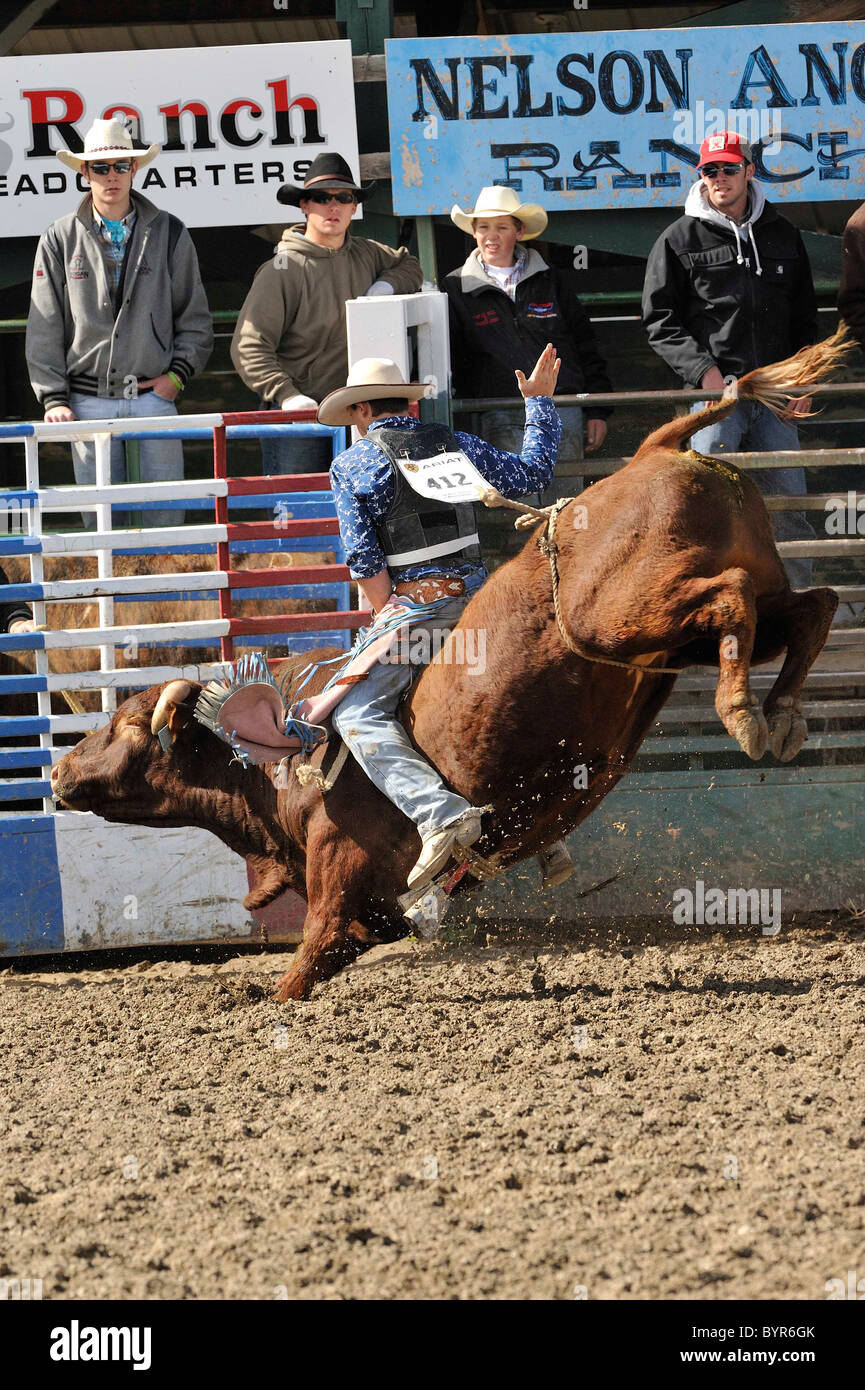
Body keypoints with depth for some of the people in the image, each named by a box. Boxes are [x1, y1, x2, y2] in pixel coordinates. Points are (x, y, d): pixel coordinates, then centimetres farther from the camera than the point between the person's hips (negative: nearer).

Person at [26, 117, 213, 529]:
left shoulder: (169, 233, 7)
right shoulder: (60, 240, 5)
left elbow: (195, 317, 12)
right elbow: (44, 329, 6)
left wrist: (177, 374, 0)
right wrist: (53, 398, -1)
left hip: (155, 394, 0)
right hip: (89, 399, 0)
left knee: (167, 516, -3)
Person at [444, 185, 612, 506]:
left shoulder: (552, 281, 13)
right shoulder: (457, 290, 9)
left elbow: (585, 346, 15)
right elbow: (450, 361, 10)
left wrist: (597, 411, 10)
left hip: (561, 410, 1)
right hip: (500, 419, -1)